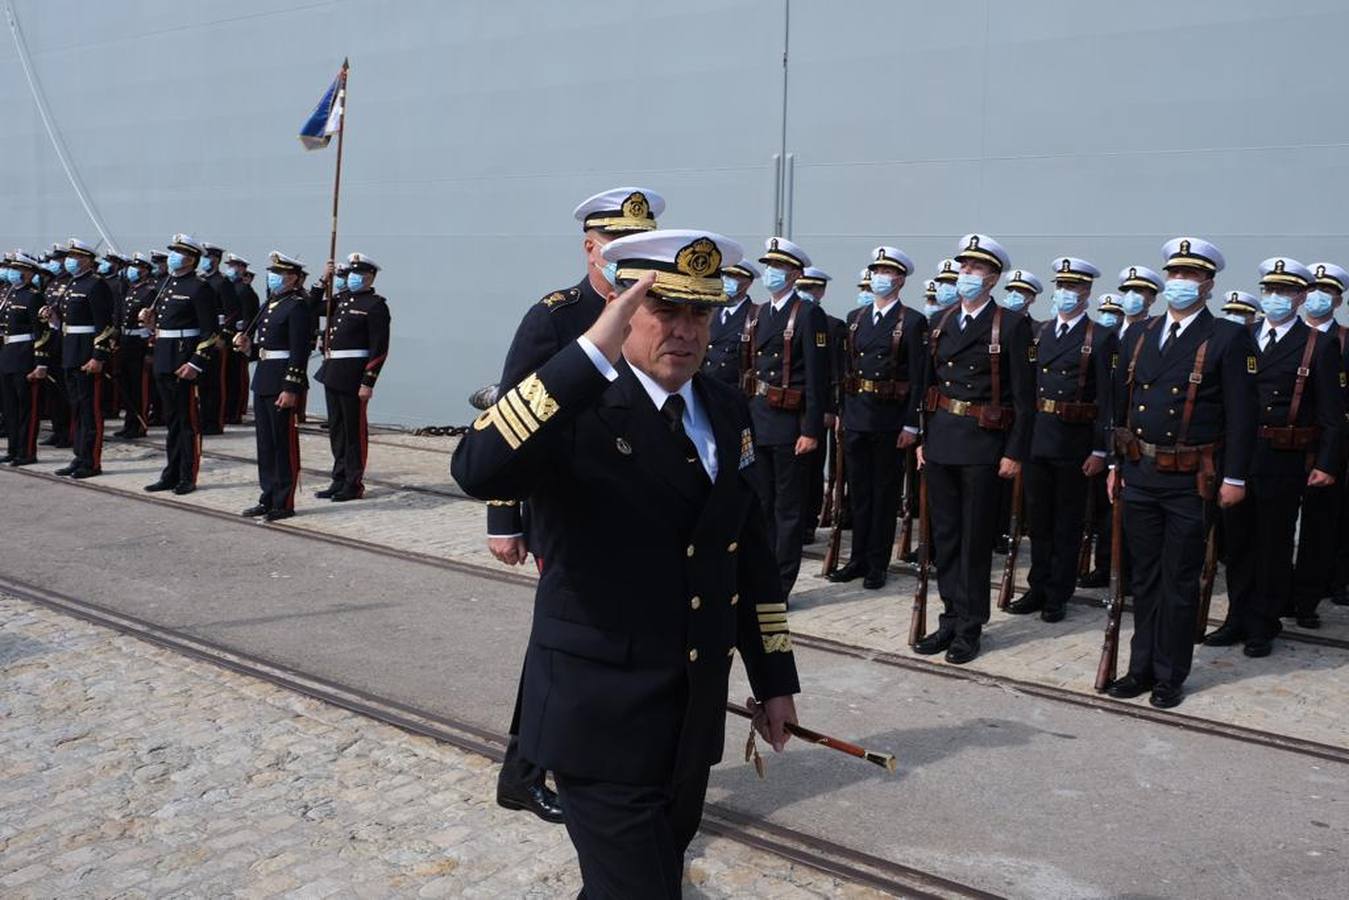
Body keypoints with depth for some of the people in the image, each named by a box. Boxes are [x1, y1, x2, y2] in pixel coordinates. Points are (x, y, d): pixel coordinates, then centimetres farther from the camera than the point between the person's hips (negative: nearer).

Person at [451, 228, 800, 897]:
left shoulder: (726, 410, 6)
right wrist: (592, 352, -39)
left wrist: (773, 676, 13)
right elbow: (477, 470, -36)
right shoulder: (575, 408, -15)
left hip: (697, 715, 7)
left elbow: (751, 551, 11)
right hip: (603, 718, -7)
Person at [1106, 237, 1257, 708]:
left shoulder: (1228, 339, -6)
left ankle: (1170, 676, 17)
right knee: (1144, 578, 13)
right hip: (1140, 476, 5)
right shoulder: (1137, 335, 9)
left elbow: (1241, 415, -7)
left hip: (1191, 483, -4)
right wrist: (1116, 464, 13)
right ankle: (1142, 668, 24)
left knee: (1179, 582, 4)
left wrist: (1235, 477, -10)